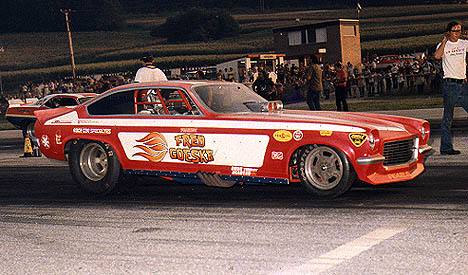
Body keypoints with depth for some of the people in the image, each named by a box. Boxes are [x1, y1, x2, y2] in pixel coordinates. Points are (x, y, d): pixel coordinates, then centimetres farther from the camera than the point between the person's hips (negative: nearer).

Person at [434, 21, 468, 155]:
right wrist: (445, 40, -20)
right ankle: (446, 147, 3)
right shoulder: (443, 45, -2)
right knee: (448, 117, -2)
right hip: (450, 85, -5)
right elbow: (437, 56, -21)